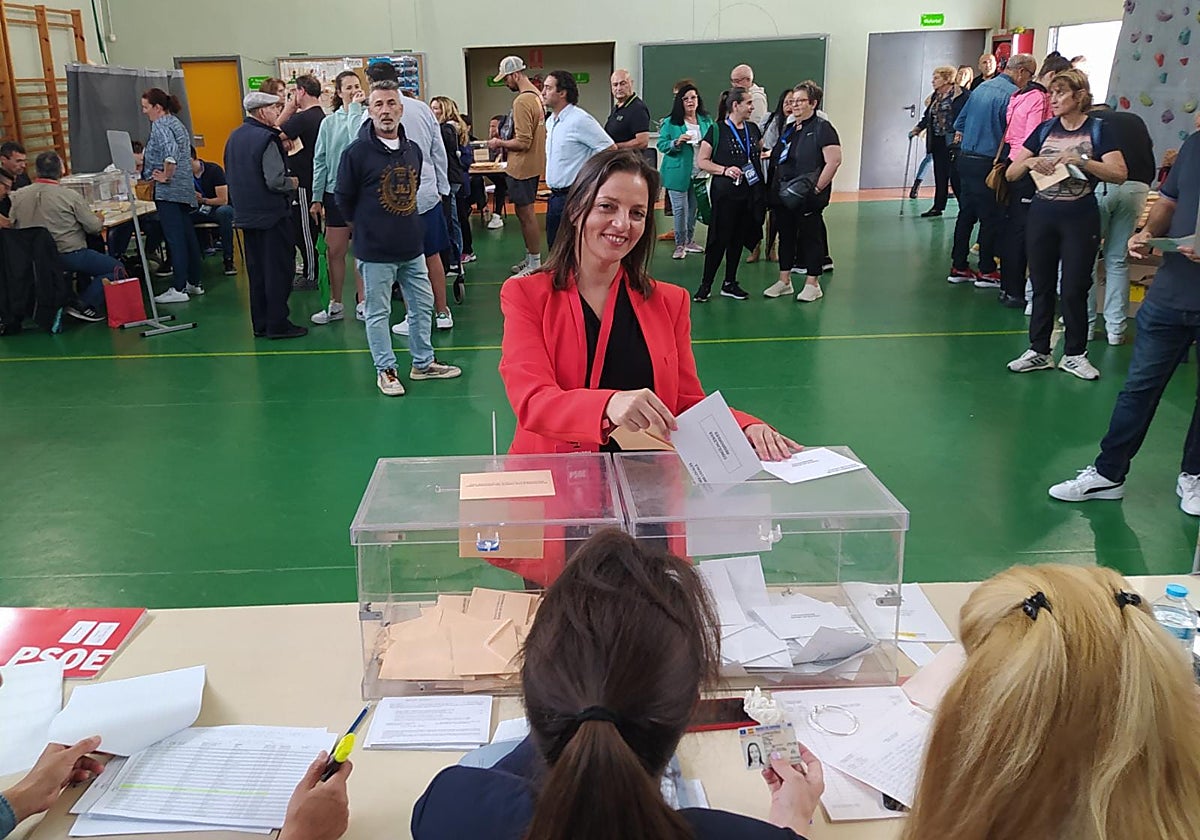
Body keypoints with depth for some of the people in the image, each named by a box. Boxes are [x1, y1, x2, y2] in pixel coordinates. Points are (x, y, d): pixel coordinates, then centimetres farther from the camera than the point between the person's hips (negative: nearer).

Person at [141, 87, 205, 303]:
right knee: (187, 235, 12)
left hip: (168, 190, -10)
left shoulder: (160, 125, -10)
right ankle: (194, 283, 18)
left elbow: (170, 151, -28)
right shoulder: (177, 123, 19)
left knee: (174, 237, -9)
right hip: (185, 188, 10)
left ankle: (179, 289, -9)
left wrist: (166, 176, -18)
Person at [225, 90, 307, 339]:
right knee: (278, 269, -1)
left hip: (246, 214, 8)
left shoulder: (234, 137, 11)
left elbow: (230, 175, 18)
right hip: (272, 215, -8)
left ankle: (260, 324, 19)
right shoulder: (266, 139, -16)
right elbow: (275, 181, -23)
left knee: (256, 269, 13)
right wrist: (292, 182, -5)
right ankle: (277, 324, 2)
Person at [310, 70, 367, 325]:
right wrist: (317, 197, 5)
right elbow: (320, 160, 8)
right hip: (335, 192, 3)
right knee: (334, 251, 8)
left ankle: (361, 303, 18)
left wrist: (355, 107, -16)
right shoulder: (329, 122, 6)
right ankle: (335, 305, 20)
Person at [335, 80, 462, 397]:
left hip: (412, 247, 6)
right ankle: (385, 369, 19)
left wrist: (408, 224, 15)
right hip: (375, 251, -5)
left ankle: (423, 362, 29)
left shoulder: (413, 150, 4)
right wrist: (366, 227, 7)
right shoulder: (356, 153, -12)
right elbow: (344, 198, -3)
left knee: (423, 305, 13)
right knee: (378, 312, 5)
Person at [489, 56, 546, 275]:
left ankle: (535, 263, 3)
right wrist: (504, 141, 14)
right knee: (525, 213, 17)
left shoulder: (522, 101, -20)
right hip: (533, 165, 10)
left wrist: (500, 143, -9)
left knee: (526, 214, -3)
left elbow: (523, 142, -23)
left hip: (523, 167, -10)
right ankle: (530, 258, 26)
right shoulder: (536, 95, 10)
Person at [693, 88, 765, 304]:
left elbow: (761, 151, 30)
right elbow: (701, 161, -8)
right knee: (720, 239, -4)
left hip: (750, 192, 6)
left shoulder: (752, 128, 12)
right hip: (725, 193, -6)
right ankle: (705, 285, 6)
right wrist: (724, 170, -18)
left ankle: (729, 284, 21)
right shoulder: (717, 130, -6)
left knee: (738, 239, 11)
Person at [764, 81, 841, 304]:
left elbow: (834, 161, -16)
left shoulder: (822, 128, -8)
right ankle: (784, 281, 22)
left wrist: (817, 187, -18)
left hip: (807, 198, -7)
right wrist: (774, 188, 12)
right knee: (785, 235, 12)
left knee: (810, 237, 2)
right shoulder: (789, 129, 15)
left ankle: (813, 284, 10)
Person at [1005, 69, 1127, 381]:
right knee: (1042, 285, 8)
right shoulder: (1045, 129, 7)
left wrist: (1081, 161, -23)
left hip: (1080, 218, -3)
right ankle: (1039, 351, 17)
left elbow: (1119, 174, -12)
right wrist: (1029, 162, -15)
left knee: (1075, 288, 1)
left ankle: (1075, 354, 14)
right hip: (1042, 215, 3)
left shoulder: (1097, 129, -2)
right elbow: (1011, 173, 6)